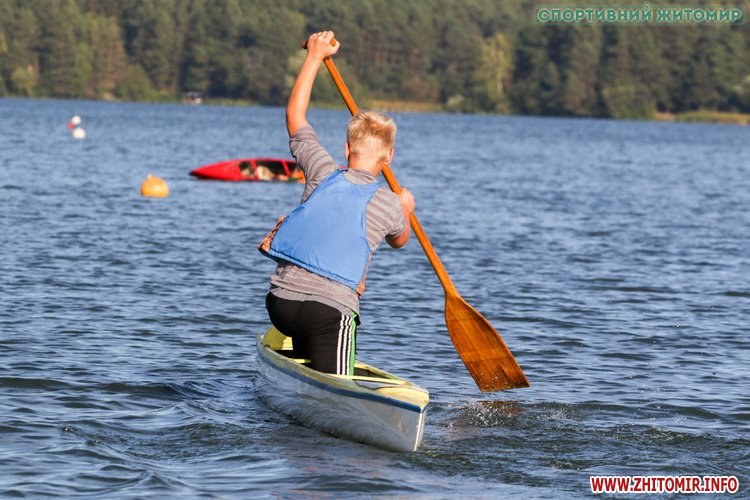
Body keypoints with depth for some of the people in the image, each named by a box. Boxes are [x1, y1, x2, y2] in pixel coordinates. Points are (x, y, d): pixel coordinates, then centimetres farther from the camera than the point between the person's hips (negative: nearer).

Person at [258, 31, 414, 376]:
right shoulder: (389, 204, 2)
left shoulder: (323, 174, 6)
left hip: (280, 302, 4)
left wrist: (315, 56, 30)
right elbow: (399, 241, 28)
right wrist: (405, 212, 49)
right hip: (329, 313, -4)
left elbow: (295, 114, 22)